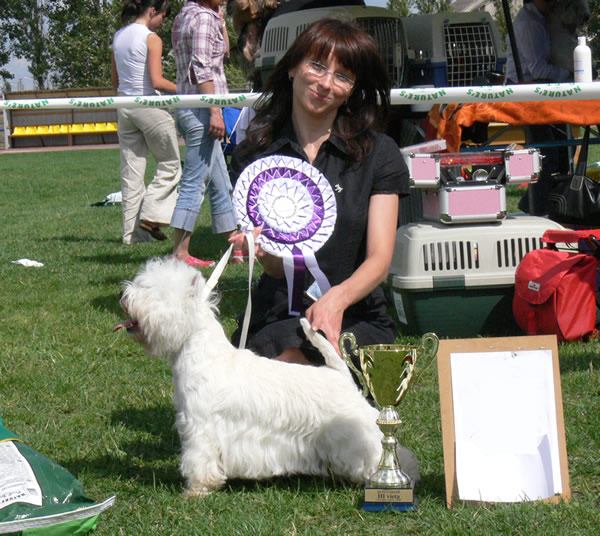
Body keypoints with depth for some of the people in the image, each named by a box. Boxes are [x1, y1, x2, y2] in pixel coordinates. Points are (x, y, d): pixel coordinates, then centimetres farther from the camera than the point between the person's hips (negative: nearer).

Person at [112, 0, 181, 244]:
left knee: (131, 173, 8)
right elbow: (157, 81, -18)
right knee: (170, 165, 8)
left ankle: (132, 232, 8)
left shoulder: (118, 37, 10)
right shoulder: (151, 38, -11)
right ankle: (151, 215, -2)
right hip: (149, 106, -7)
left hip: (124, 107, 7)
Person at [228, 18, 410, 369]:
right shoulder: (254, 154, 7)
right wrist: (263, 252, -24)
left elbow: (380, 258, -5)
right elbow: (278, 268, 2)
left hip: (355, 317, -1)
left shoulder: (379, 154, 4)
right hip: (278, 316, 1)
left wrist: (337, 298, -27)